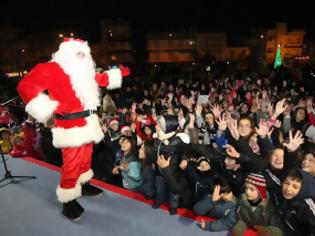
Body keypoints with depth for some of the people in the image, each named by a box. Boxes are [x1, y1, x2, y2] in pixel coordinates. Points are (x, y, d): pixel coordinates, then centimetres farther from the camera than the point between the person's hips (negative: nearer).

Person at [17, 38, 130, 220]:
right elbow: (26, 86, -17)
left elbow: (102, 79, 31)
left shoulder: (84, 71, 14)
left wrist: (119, 73, 32)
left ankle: (83, 185, 41)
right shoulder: (51, 69, -12)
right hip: (71, 125, -8)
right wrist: (50, 107, -20)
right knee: (72, 163, -4)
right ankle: (68, 201, 14)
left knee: (86, 157, 20)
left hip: (87, 122, 9)